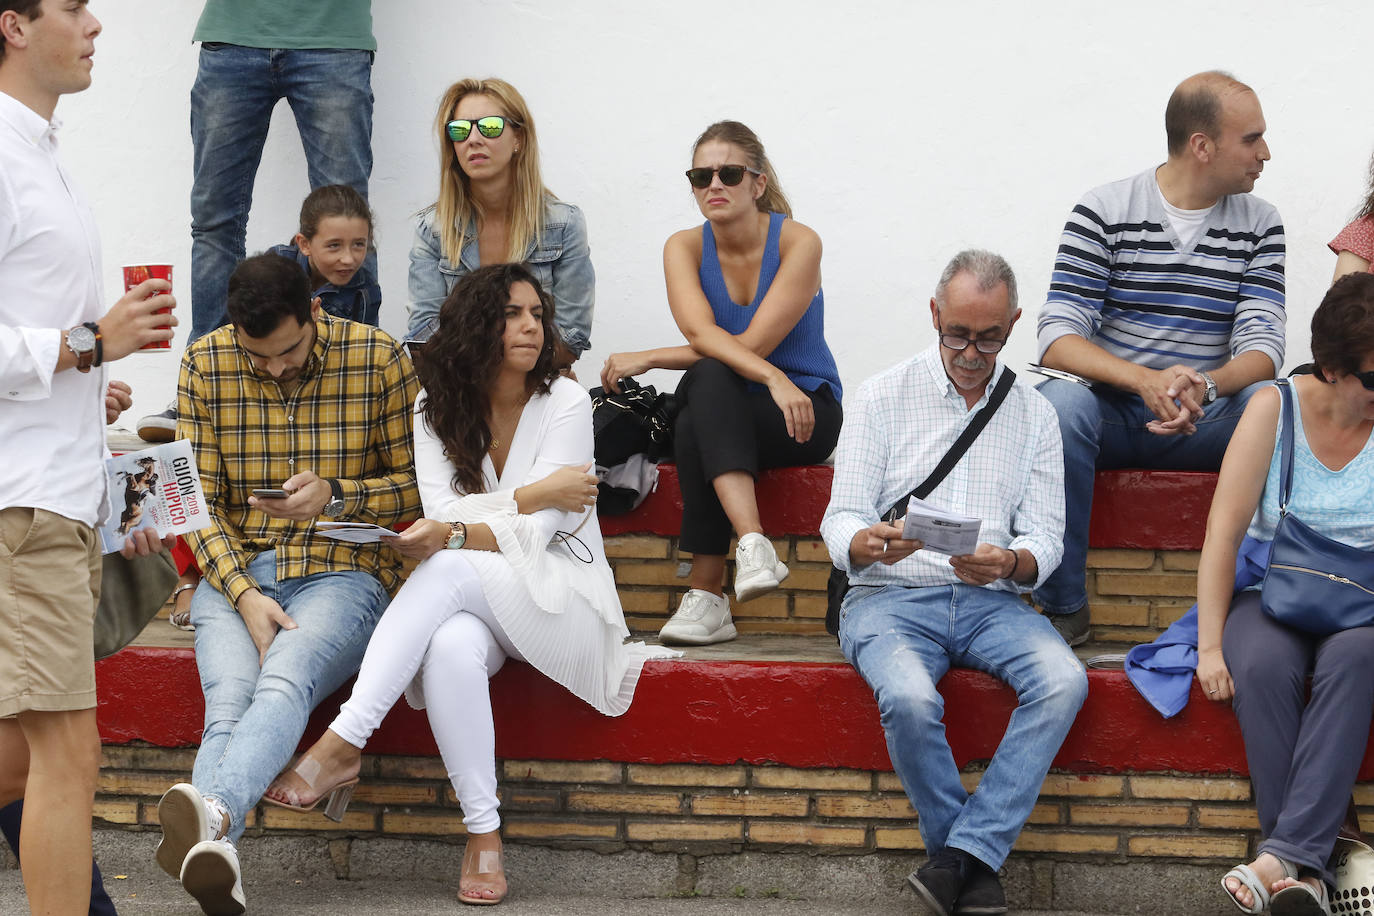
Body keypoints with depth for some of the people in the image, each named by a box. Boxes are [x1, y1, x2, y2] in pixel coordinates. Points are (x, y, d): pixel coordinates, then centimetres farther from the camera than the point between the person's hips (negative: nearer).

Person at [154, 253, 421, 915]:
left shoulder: (378, 359, 0)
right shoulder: (205, 365, 3)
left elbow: (417, 483, 6)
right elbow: (198, 500, 3)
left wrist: (334, 495, -13)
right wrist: (244, 595, -12)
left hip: (343, 570, -2)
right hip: (233, 571, 2)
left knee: (284, 678, -35)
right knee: (229, 702, -29)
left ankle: (212, 808, -61)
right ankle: (212, 843, -53)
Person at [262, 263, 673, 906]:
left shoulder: (565, 402, -5)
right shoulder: (436, 411, 6)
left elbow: (535, 534, -14)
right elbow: (443, 515, -5)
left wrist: (453, 535, -30)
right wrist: (536, 495, -13)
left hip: (560, 599, -2)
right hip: (472, 608, 3)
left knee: (451, 570, -34)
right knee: (450, 648, -37)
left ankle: (343, 745, -40)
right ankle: (483, 834, -33)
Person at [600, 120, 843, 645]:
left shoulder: (797, 243, -9)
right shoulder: (685, 248, 0)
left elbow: (751, 344, -17)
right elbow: (700, 332, -19)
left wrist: (648, 359, -14)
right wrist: (773, 379, -36)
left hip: (804, 411, -3)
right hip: (722, 412, 3)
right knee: (709, 377, -34)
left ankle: (707, 594, -36)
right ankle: (752, 544, -47)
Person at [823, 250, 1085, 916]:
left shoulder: (1033, 413, 12)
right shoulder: (882, 398, 5)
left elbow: (1046, 538, 6)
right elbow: (841, 519, 0)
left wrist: (1010, 562, -19)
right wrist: (866, 544, -26)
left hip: (992, 603, 2)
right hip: (893, 596, -2)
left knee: (1064, 681, -29)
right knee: (910, 698, -34)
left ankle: (961, 853, -26)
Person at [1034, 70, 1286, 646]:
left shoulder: (1260, 225, 5)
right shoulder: (1103, 212, -3)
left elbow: (1262, 345, -5)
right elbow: (1058, 338, -12)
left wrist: (1206, 386, -29)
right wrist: (1145, 380, -30)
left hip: (1202, 424, 2)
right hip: (1111, 411, -1)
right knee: (1058, 401, -34)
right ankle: (1063, 607, -23)